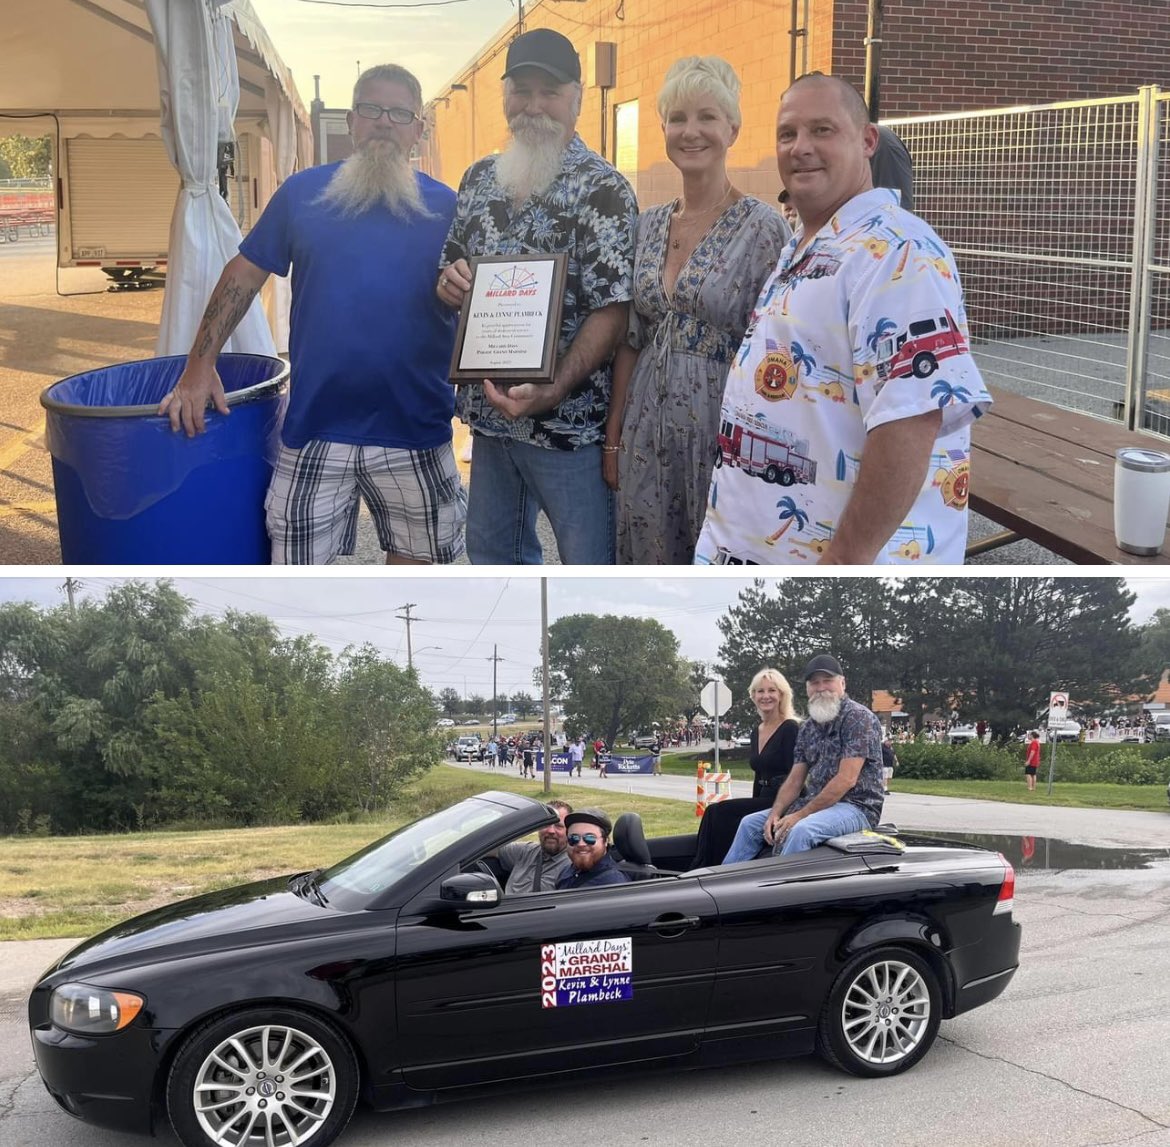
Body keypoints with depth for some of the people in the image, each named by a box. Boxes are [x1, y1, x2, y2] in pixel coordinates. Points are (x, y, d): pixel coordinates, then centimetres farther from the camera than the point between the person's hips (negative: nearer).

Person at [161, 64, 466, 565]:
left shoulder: (443, 206, 3)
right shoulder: (303, 192, 4)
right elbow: (242, 276, 6)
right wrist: (199, 368, -1)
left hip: (414, 427, 0)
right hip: (314, 425, 0)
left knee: (412, 559, 12)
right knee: (298, 561, 5)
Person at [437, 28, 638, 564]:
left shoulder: (603, 189, -12)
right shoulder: (479, 178, 9)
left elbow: (612, 310, -18)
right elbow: (453, 265, 20)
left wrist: (553, 391, -30)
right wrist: (448, 282, -5)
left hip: (569, 417, -6)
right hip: (487, 408, 7)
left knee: (590, 563, 2)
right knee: (492, 551, 19)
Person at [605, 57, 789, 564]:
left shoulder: (762, 227, -9)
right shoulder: (648, 224, 8)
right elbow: (629, 340, 12)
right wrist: (613, 436, 10)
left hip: (721, 429, -5)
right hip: (647, 430, 5)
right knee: (652, 561, 13)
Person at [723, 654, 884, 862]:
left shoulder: (859, 718, -11)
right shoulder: (808, 728, 13)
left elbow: (847, 779, -19)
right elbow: (794, 780, 11)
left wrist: (801, 815, -20)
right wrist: (774, 814, -8)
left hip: (856, 807, -8)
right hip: (815, 804, 9)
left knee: (801, 830, -35)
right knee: (750, 824, 7)